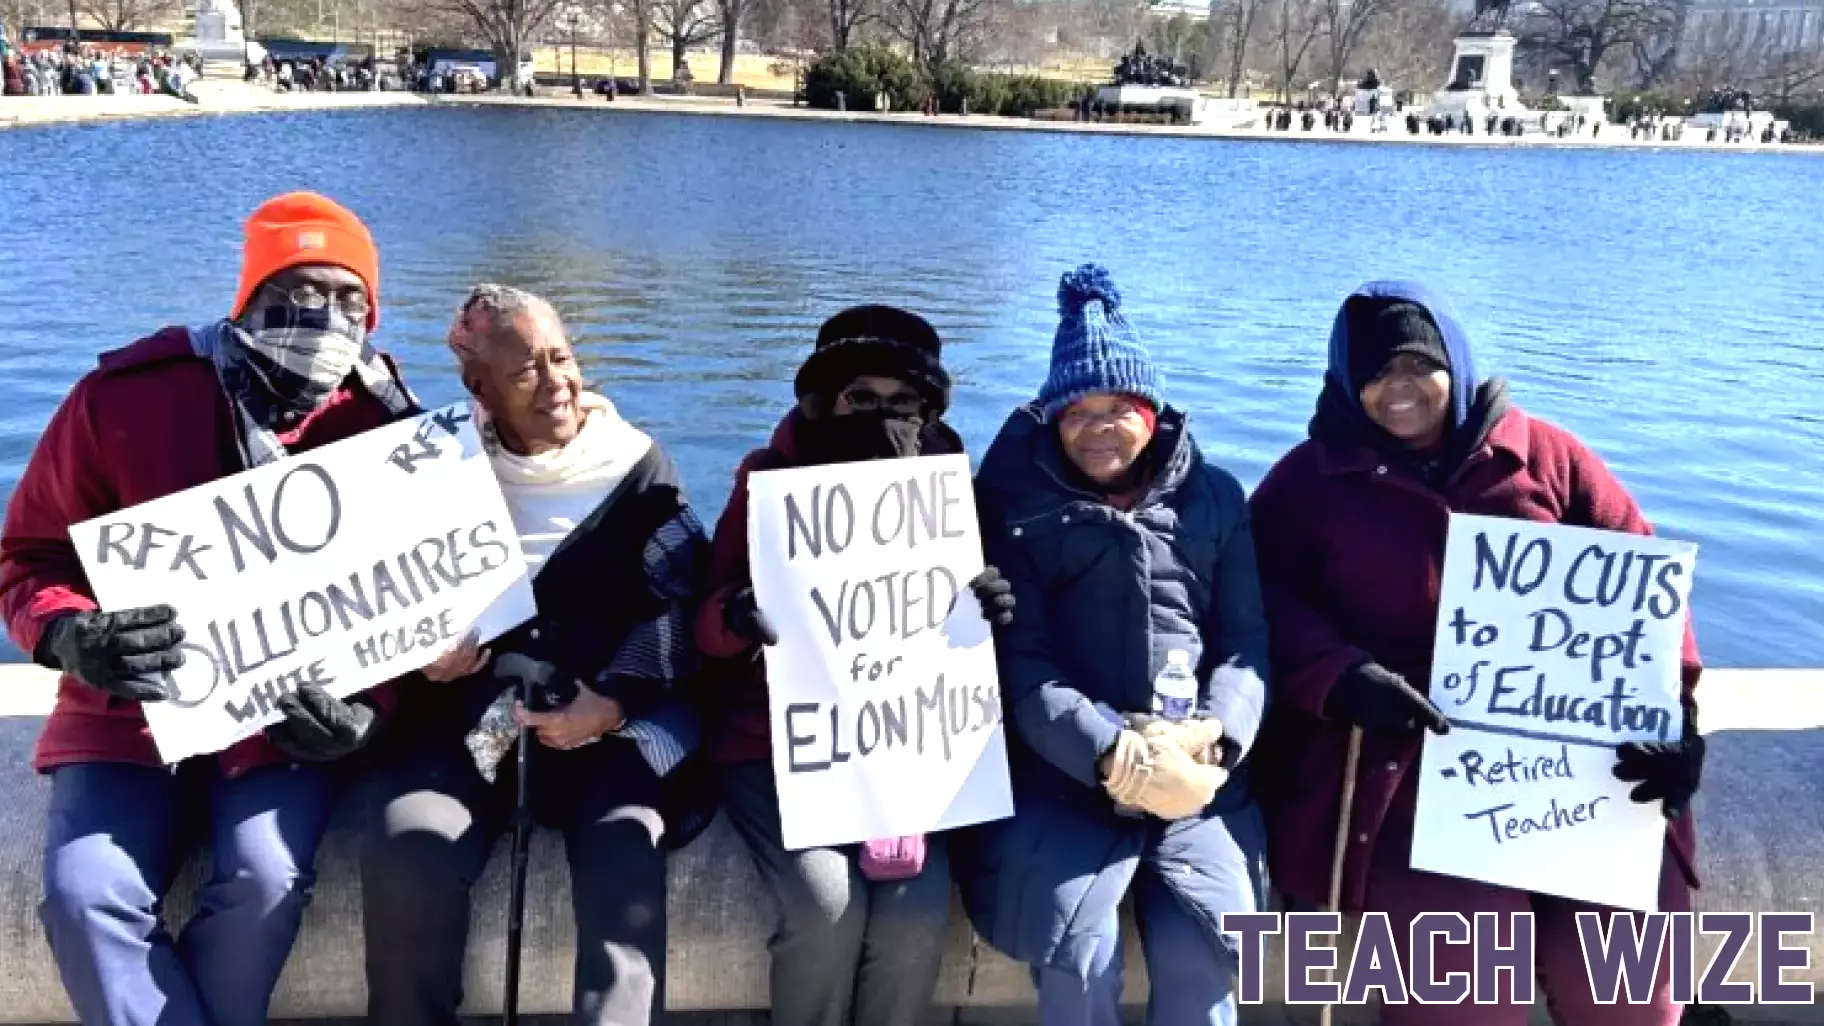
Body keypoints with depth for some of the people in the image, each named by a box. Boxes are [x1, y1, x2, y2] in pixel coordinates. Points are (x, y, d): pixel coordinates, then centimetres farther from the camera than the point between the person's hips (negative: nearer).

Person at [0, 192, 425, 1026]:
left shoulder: (385, 424, -6)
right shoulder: (126, 395, -6)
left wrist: (368, 709, -21)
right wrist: (75, 637, -21)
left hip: (288, 721, -1)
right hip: (132, 713, 1)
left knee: (266, 880, -25)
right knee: (86, 895, -22)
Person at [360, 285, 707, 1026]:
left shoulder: (638, 467, 7)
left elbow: (682, 605, -1)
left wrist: (609, 702, -16)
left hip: (612, 714, -1)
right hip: (471, 707, 1)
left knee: (624, 867, -28)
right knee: (405, 856, -25)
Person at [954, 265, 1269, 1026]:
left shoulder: (1214, 496, 15)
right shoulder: (1019, 503, 7)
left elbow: (1248, 638, 8)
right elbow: (1018, 656, -2)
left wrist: (1215, 736, -12)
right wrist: (1116, 755, -16)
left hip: (1199, 770, 2)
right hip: (1068, 769, -1)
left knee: (1203, 949, -20)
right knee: (1078, 955, -22)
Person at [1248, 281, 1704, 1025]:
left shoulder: (1543, 454, 14)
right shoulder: (1308, 480, 10)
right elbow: (1260, 597, -1)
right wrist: (1340, 678, -19)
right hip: (1402, 750, -2)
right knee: (1463, 952, -22)